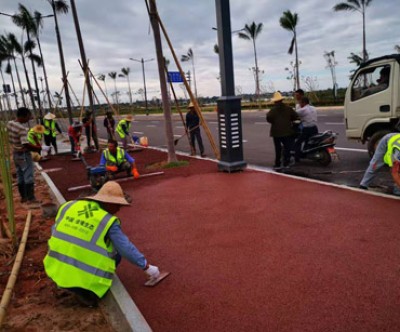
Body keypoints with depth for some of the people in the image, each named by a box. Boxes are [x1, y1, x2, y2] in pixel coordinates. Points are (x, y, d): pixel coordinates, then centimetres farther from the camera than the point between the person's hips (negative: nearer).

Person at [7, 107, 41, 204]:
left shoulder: (9, 124, 3)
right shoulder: (22, 128, -25)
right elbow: (26, 144, -33)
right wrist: (40, 149, -27)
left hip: (15, 153, 9)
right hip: (24, 155, -9)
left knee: (20, 176, 15)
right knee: (28, 176, -1)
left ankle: (23, 197, 24)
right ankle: (31, 198, 3)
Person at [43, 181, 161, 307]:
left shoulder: (68, 206, 5)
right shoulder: (109, 222, -9)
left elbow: (55, 233, 14)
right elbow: (126, 249, -5)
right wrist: (146, 266, 7)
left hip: (56, 271, 6)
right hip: (85, 279, -5)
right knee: (116, 253, 10)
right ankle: (87, 292, 2)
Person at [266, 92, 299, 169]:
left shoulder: (273, 109, -8)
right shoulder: (288, 108, 1)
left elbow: (268, 118, -21)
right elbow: (295, 116, 1)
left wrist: (273, 121, -1)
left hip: (276, 132, -1)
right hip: (287, 131, 1)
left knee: (278, 148, 6)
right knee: (287, 147, 9)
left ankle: (277, 164, 9)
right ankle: (286, 163, 8)